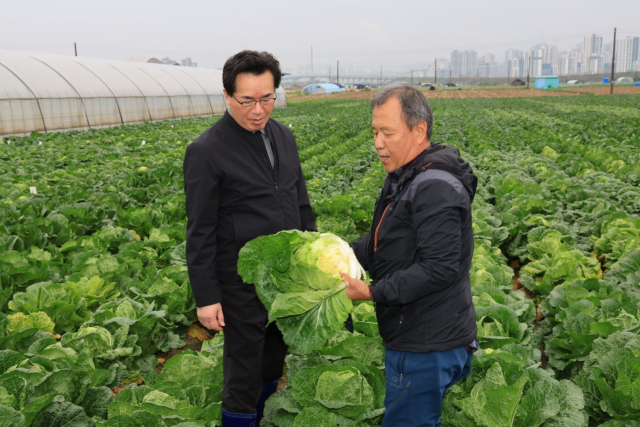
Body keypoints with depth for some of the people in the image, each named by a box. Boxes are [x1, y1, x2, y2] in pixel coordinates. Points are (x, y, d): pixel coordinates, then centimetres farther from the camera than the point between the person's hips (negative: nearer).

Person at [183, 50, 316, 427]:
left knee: (274, 362, 22)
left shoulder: (283, 136, 5)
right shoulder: (206, 151, -14)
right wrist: (206, 297, -11)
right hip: (243, 283, -6)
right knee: (245, 372, 8)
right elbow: (200, 232, -12)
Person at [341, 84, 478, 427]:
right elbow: (381, 241, 15)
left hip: (426, 347, -10)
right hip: (414, 337, 10)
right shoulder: (404, 178, 11)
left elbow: (439, 269, -27)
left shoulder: (436, 189, -23)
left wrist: (373, 293, -25)